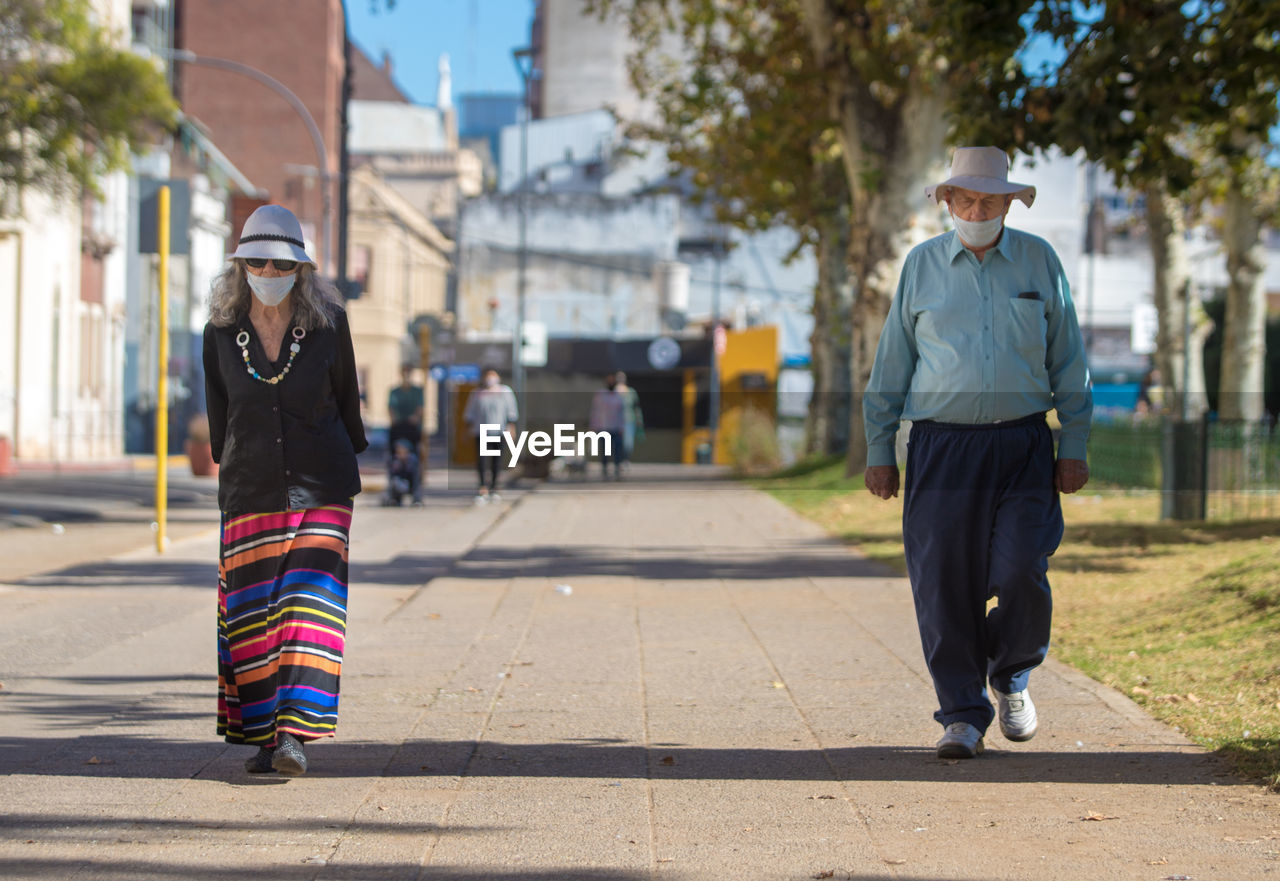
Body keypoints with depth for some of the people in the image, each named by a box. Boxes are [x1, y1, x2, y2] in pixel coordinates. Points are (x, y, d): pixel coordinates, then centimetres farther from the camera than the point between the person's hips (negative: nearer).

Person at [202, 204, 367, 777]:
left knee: (310, 602, -13)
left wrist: (349, 453, 18)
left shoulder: (327, 323, -2)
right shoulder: (221, 332, 1)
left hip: (320, 486, -2)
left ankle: (294, 735, -18)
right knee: (251, 612, 2)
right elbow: (218, 410, 13)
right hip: (250, 488, 2)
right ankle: (261, 734, 13)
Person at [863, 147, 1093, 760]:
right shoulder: (922, 264, 8)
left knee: (1021, 573, -11)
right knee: (944, 584, -4)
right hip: (941, 444, 0)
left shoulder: (1039, 261, 8)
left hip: (1022, 444, 0)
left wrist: (1074, 447, 5)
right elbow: (890, 364, 11)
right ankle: (963, 715, 8)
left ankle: (1011, 676, 18)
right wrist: (878, 450, 7)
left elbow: (1068, 363, 11)